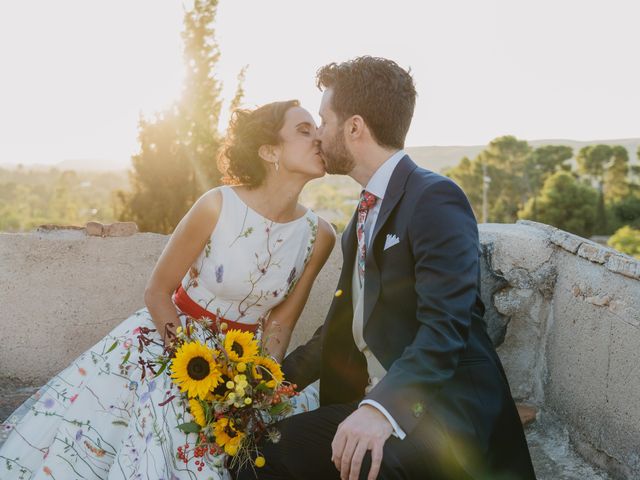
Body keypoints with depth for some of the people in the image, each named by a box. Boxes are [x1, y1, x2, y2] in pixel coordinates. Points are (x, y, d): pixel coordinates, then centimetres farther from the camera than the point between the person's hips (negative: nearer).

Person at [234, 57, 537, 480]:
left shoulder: (435, 199, -13)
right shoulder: (364, 216, 15)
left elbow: (445, 327, -23)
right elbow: (343, 326, 17)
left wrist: (381, 409, -35)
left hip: (445, 404, -8)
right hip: (375, 400, 8)